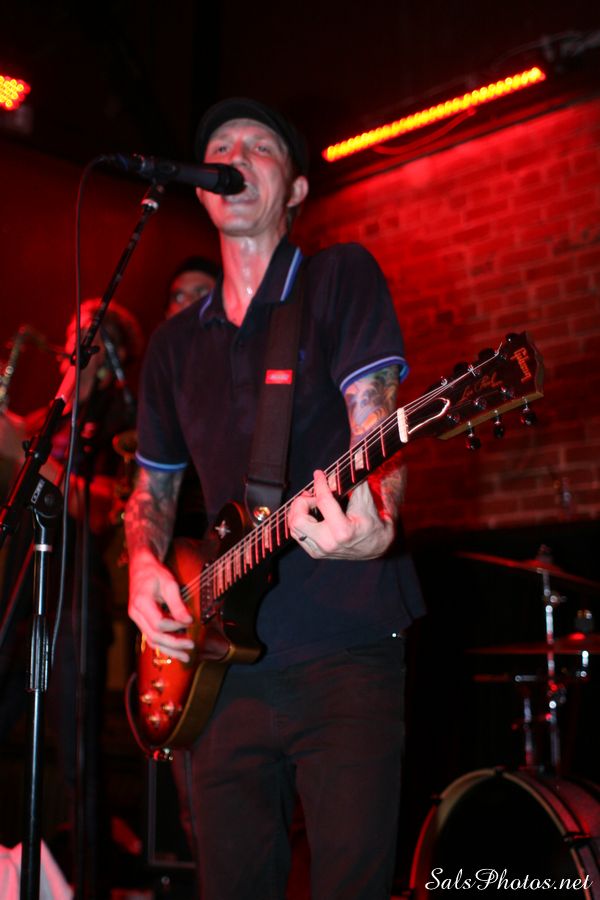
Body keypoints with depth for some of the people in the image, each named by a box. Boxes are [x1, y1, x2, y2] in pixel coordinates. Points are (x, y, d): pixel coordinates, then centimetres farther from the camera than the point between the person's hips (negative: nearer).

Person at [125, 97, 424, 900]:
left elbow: (374, 427, -10)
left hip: (346, 648, -5)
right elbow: (153, 486, 22)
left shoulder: (342, 276, 2)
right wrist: (143, 564, 1)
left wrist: (374, 518, -32)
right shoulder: (174, 344, 18)